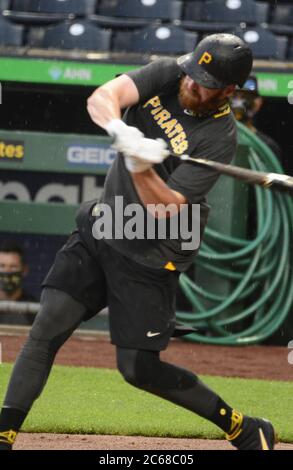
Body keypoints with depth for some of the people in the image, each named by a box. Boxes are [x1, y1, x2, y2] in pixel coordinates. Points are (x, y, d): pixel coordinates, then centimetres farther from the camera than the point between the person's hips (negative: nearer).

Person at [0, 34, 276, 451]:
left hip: (150, 256, -5)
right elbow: (102, 98, -20)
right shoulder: (168, 75, -5)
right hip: (101, 228, 5)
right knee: (48, 326, -9)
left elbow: (164, 209, -22)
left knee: (138, 367, -3)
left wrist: (141, 168, -39)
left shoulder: (219, 137, -19)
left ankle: (242, 429, 13)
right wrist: (122, 132, -40)